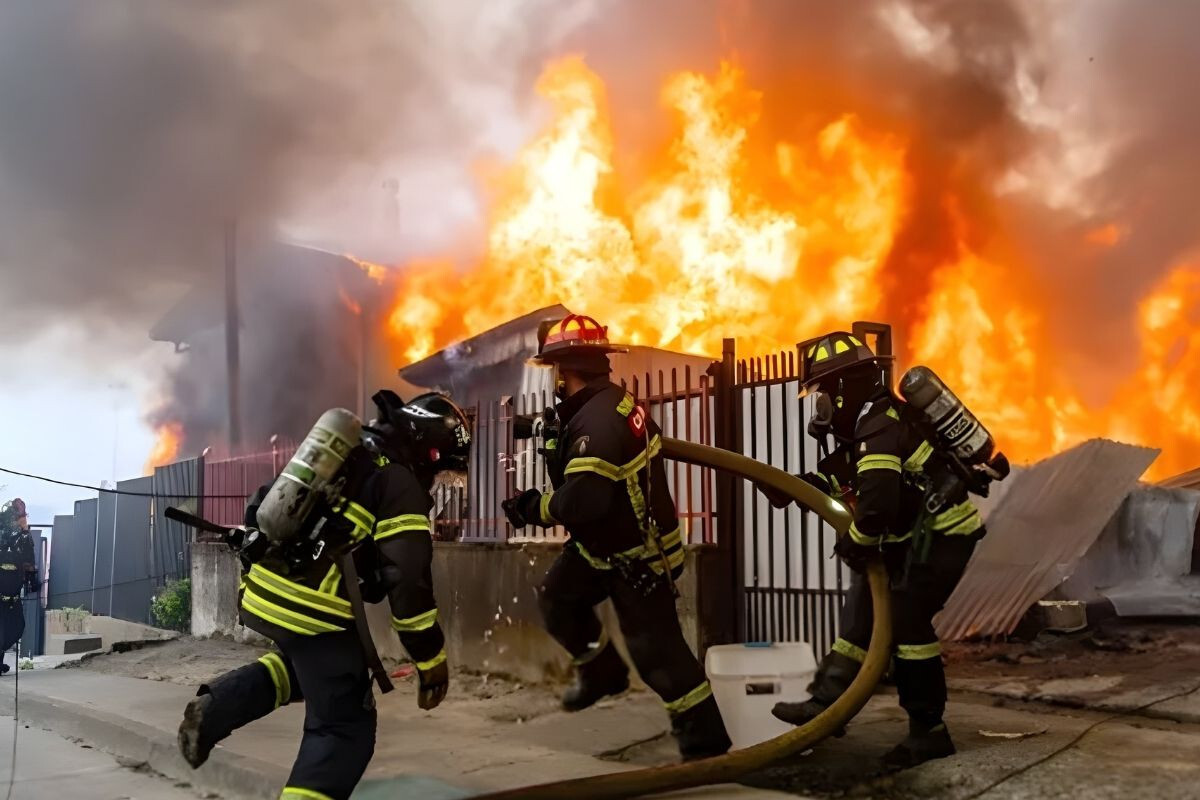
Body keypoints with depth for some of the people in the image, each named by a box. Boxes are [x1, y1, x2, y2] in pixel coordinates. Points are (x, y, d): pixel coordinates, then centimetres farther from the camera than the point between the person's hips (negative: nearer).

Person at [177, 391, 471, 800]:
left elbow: (266, 501, 22)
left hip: (263, 591, 8)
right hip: (311, 610, -8)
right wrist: (431, 659, -7)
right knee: (344, 728, 4)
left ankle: (215, 708, 15)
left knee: (305, 663, 34)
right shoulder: (402, 486, -8)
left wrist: (252, 551, 34)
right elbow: (408, 579, -14)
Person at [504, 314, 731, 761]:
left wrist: (533, 508, -21)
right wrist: (552, 437, 5)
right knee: (557, 599, 17)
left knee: (656, 651, -4)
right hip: (606, 542, 10)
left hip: (636, 556, -10)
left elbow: (582, 500, -37)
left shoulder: (599, 420, -31)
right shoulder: (607, 404, 2)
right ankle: (603, 672, 33)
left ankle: (705, 745, 6)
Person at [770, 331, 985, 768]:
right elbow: (838, 473, 20)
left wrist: (855, 543, -16)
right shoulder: (869, 421, 9)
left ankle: (928, 730, 0)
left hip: (942, 534, -11)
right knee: (866, 604, 9)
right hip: (919, 533, 11)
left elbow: (877, 503, -33)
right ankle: (828, 699, 12)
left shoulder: (879, 426, -24)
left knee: (905, 620, -11)